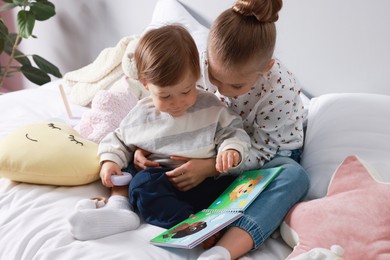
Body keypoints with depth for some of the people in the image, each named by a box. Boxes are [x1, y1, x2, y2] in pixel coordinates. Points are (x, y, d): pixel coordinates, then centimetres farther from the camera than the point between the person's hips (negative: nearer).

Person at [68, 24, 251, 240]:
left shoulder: (211, 107, 4)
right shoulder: (141, 114, 7)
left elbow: (233, 132, 7)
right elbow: (118, 140, 19)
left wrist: (232, 150, -16)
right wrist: (110, 161, -1)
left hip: (205, 181, 0)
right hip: (161, 181, 0)